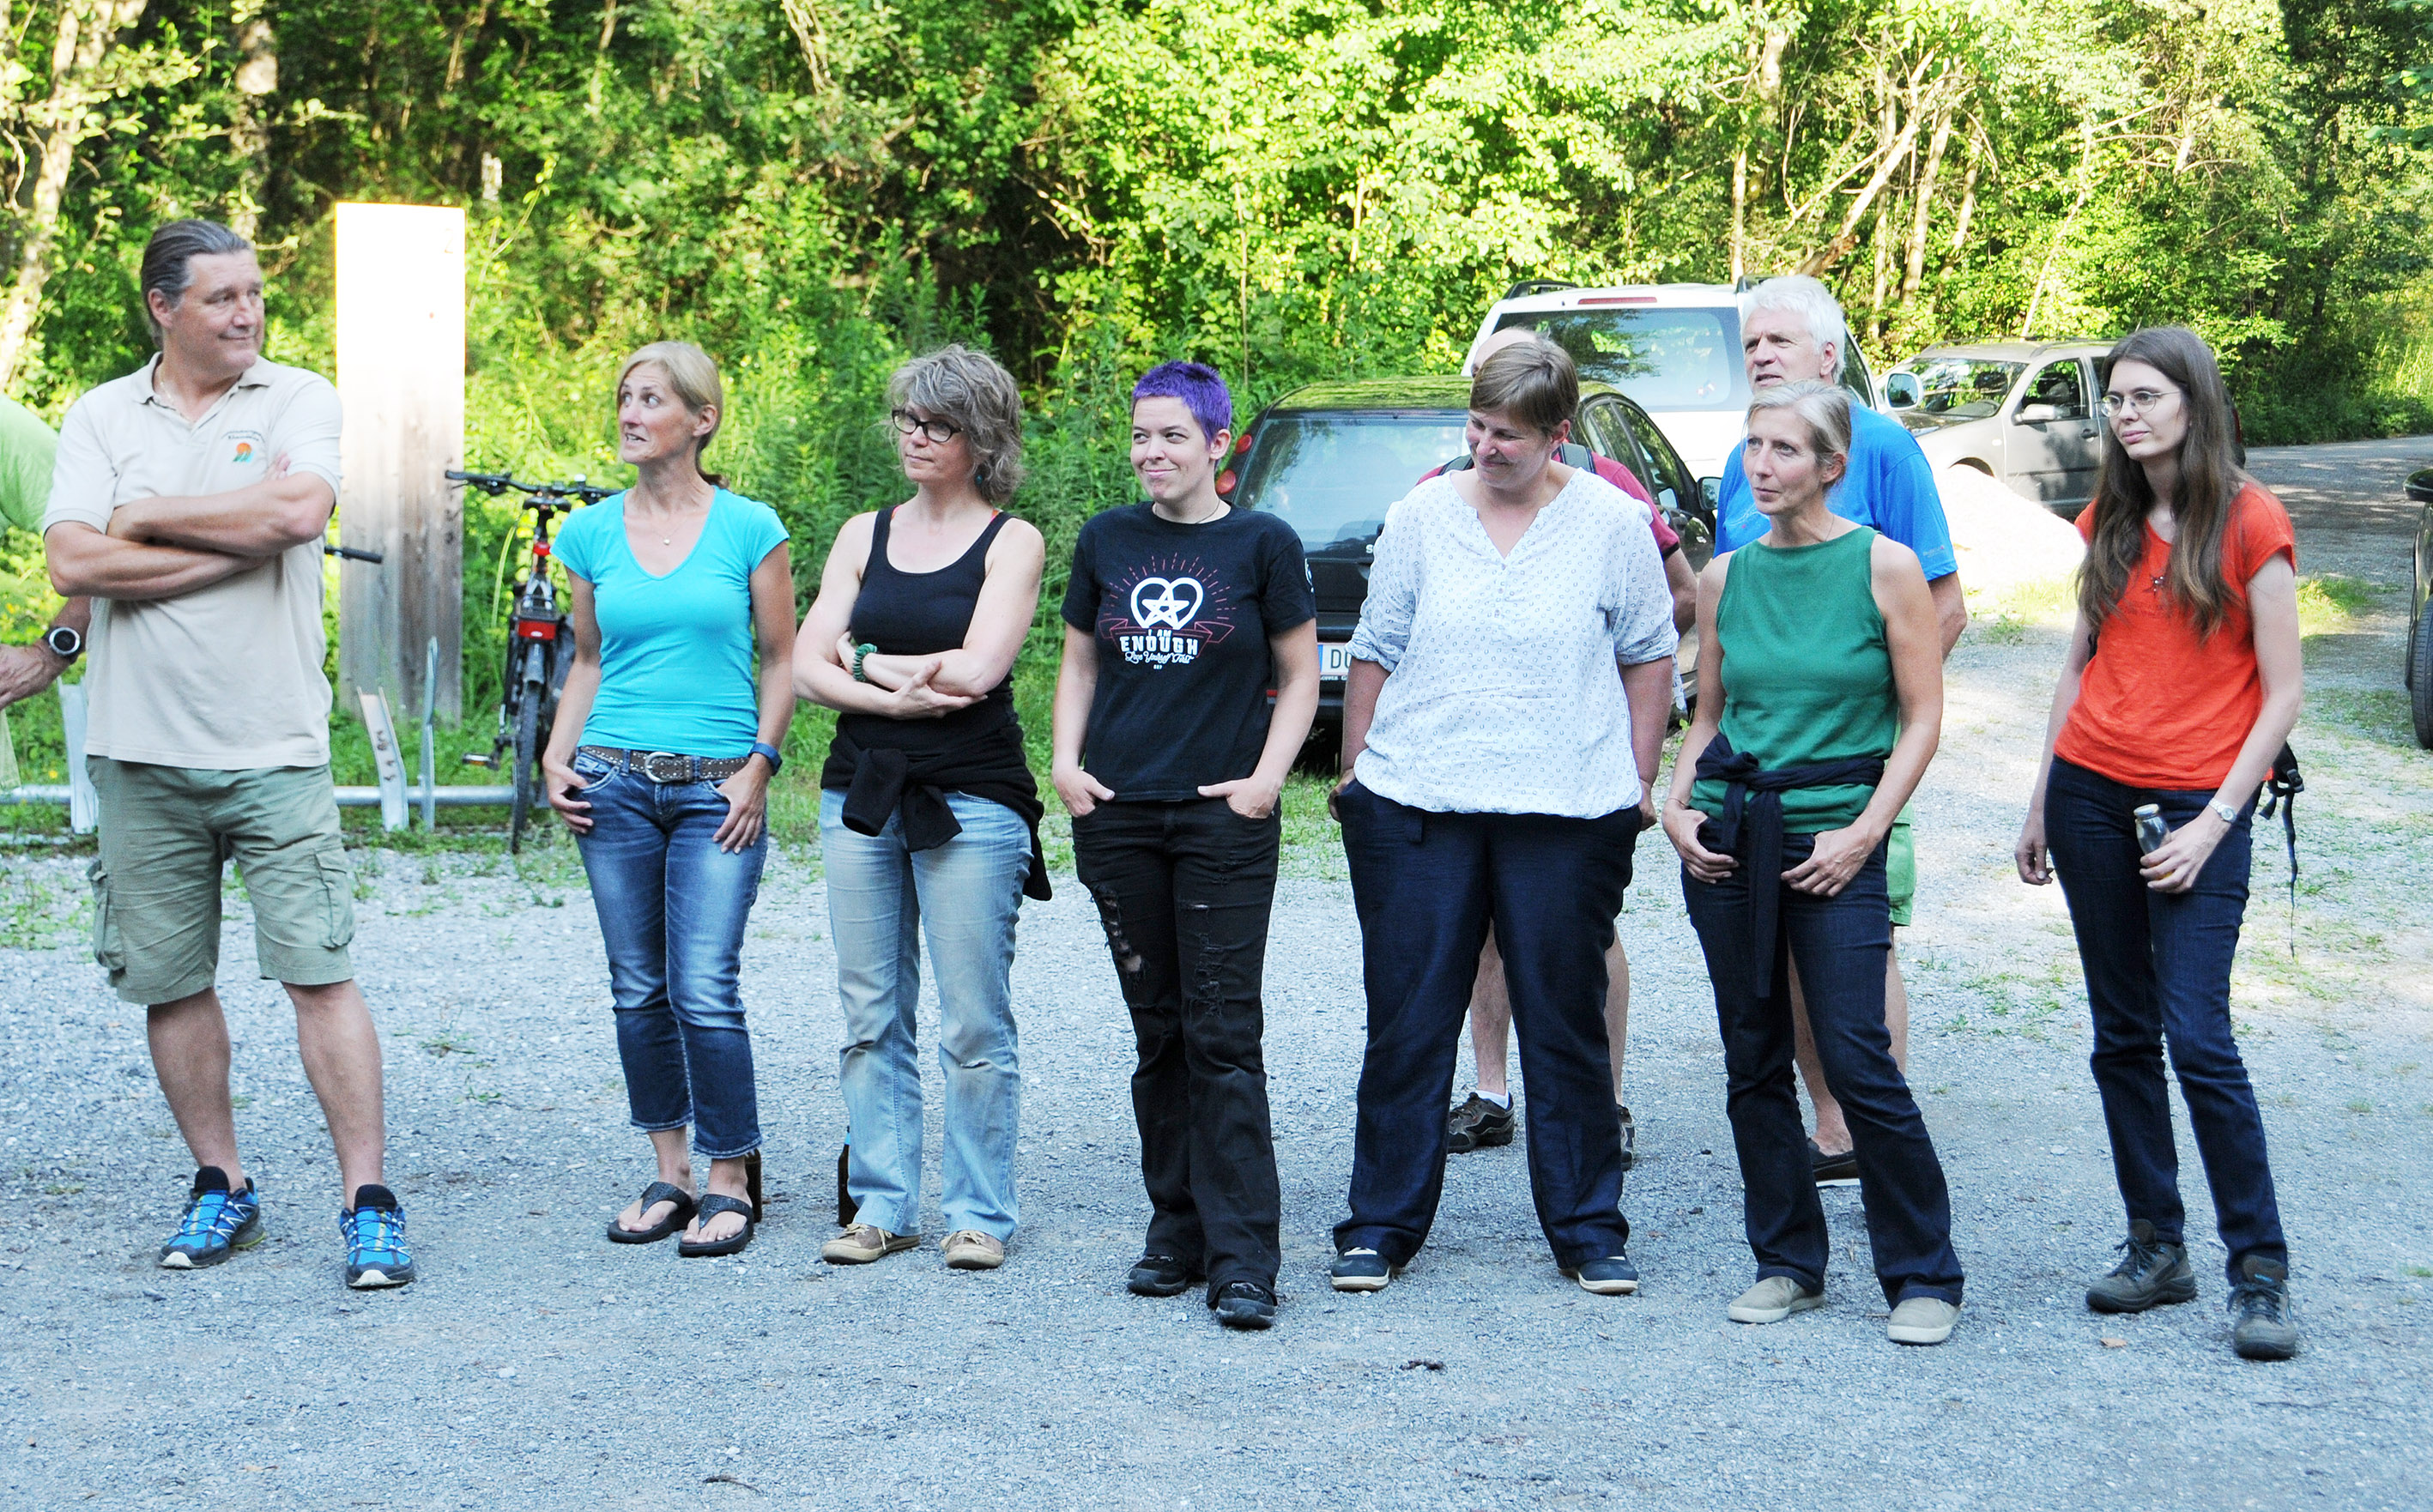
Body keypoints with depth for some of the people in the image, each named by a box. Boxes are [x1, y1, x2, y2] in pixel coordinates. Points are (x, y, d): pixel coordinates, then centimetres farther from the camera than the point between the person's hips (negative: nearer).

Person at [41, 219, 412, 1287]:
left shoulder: (302, 401, 2)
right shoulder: (100, 418, 6)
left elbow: (298, 510, -18)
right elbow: (73, 566, -8)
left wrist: (145, 518, -7)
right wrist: (240, 534, -11)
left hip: (274, 747, -2)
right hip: (141, 754, 2)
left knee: (319, 971, -5)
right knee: (170, 982, 8)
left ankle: (366, 1200, -1)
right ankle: (221, 1187, 23)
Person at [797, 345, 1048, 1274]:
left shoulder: (1012, 542, 0)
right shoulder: (864, 535, 12)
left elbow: (974, 671, -12)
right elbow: (809, 668, 4)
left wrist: (868, 662, -1)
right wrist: (895, 698, -11)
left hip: (970, 798, -4)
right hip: (861, 792, 4)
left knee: (974, 1022, -3)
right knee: (871, 1014, 6)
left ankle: (980, 1213, 6)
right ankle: (882, 1204, 14)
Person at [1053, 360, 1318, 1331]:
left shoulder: (1263, 544, 0)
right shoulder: (1106, 542, 9)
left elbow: (1300, 676, 5)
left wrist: (1268, 777, -7)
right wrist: (1066, 759, 4)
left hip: (1224, 821, -3)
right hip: (1117, 815, 3)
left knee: (1224, 1034, -7)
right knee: (1157, 1032, 9)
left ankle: (1241, 1259, -6)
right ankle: (1177, 1231, 18)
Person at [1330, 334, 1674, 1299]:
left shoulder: (1612, 522, 1)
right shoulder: (1422, 516, 4)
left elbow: (1649, 658, 8)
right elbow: (1374, 653, 11)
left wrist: (1639, 784, 5)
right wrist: (1353, 776, 9)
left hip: (1568, 815, -1)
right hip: (1417, 805, 1)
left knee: (1565, 1023, 5)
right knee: (1407, 1023, 4)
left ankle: (1587, 1227, 16)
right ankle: (1382, 1222, 14)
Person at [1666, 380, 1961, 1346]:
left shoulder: (1884, 567, -4)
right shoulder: (1726, 576, 8)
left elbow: (1922, 720, -4)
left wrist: (1863, 833, -12)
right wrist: (1676, 804, 2)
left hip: (1833, 840, -4)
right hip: (1727, 839, 4)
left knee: (1857, 1063, -9)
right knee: (1753, 1063, 7)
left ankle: (1924, 1275, 4)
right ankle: (1787, 1262, 20)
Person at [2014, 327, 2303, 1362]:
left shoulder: (2250, 522, -6)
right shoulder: (2109, 524, 10)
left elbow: (2282, 695, -6)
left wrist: (2214, 823, -12)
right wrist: (2040, 800, 13)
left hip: (2196, 804, -5)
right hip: (2092, 793, 5)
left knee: (2199, 1041, -11)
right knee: (2123, 1034, 8)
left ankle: (2260, 1272, -1)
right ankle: (2155, 1247, 17)